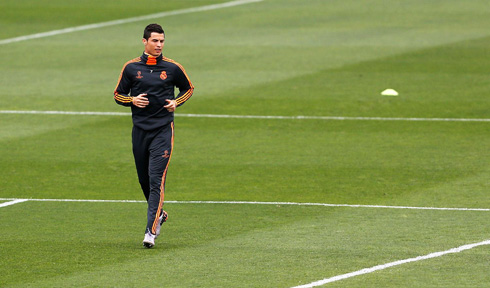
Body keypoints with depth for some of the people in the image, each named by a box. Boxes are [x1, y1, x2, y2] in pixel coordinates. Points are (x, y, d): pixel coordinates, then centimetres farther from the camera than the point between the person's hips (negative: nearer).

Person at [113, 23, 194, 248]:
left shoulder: (172, 68, 1)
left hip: (163, 129, -3)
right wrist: (132, 100, -9)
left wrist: (177, 102, -2)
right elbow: (118, 94, 12)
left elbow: (188, 88, 17)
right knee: (144, 178, 11)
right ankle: (158, 214, 36)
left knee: (156, 178, -13)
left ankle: (151, 230, -17)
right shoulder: (131, 67, 3)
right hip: (140, 129, 3)